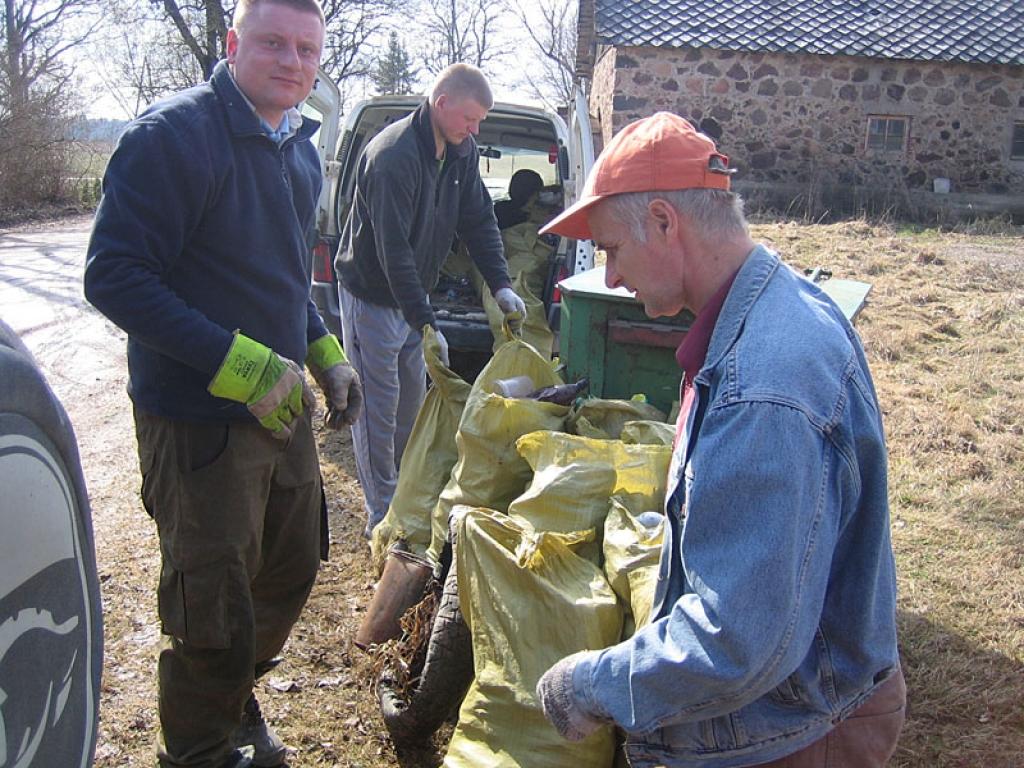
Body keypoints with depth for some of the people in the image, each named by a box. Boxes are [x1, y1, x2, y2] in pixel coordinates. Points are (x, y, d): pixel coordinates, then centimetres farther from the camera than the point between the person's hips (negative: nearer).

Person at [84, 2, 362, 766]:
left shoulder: (299, 148, 9)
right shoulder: (175, 134, -17)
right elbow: (113, 276, -22)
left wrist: (326, 356, 8)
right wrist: (242, 364, -27)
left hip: (282, 409, 8)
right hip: (200, 422, -8)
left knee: (291, 571, 22)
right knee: (214, 616, 5)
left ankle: (238, 700, 48)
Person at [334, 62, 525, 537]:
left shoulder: (462, 151, -1)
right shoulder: (393, 156, -27)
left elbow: (479, 220, 6)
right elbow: (393, 250, -30)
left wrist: (500, 285, -6)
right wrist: (427, 323, -31)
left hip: (411, 292, 8)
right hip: (372, 296, -8)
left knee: (412, 400, 15)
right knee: (378, 408, -2)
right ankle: (382, 518, 8)